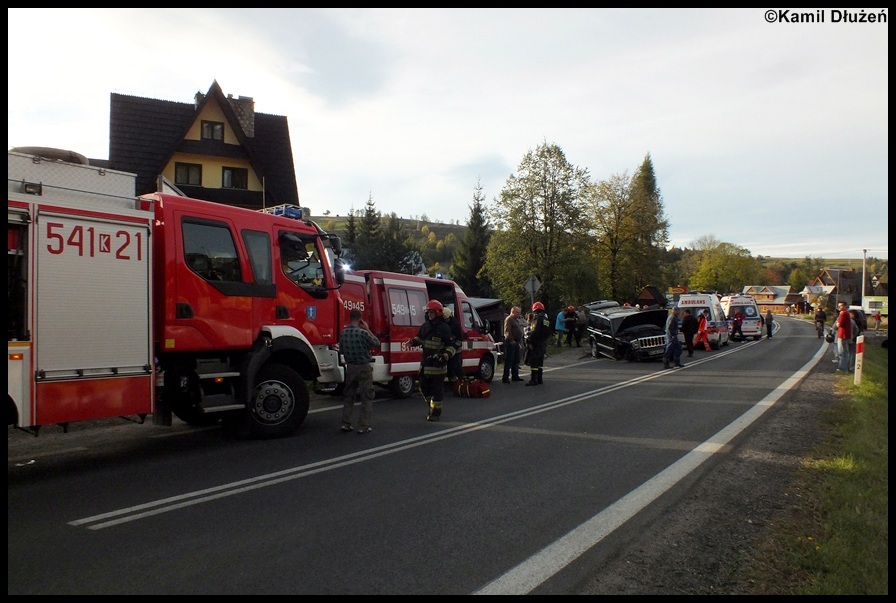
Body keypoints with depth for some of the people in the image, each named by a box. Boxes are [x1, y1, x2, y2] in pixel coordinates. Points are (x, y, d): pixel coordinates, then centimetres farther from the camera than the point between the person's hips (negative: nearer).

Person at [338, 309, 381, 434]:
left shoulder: (343, 333, -2)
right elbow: (376, 343, -4)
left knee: (348, 396, 16)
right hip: (364, 368, -5)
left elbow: (341, 351, 9)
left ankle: (345, 424, 17)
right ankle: (363, 426, 2)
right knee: (366, 398, 3)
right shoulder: (363, 333, -19)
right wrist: (368, 329, 0)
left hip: (350, 367, 5)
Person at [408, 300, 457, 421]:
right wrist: (413, 341, 2)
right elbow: (419, 338, 24)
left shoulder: (444, 328, -9)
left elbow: (451, 345, -8)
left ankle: (436, 412, 13)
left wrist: (448, 354, -26)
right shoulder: (425, 326, 10)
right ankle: (432, 407, 34)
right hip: (425, 362, 7)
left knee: (437, 389, 1)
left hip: (438, 364, -7)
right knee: (423, 387, 15)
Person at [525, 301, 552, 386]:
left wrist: (530, 341, -18)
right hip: (543, 343, 9)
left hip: (536, 344, -9)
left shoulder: (537, 318, -14)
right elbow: (549, 332, 22)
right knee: (540, 362, 15)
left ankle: (534, 380, -8)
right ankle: (540, 379, 20)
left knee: (533, 362, -7)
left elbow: (534, 332, -22)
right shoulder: (546, 319, 16)